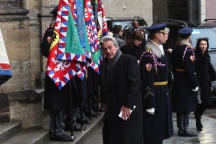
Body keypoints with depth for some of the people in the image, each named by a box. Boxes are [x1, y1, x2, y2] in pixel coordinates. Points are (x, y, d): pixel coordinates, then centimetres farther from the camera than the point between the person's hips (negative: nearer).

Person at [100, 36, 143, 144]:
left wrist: (127, 105, -18)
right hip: (112, 110, 6)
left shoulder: (129, 60, -9)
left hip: (129, 109, -6)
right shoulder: (104, 63, 12)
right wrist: (106, 104, 12)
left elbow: (135, 83, -15)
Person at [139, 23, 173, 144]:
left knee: (159, 134, 17)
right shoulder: (148, 55, -18)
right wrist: (150, 105, -22)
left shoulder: (160, 51, 13)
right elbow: (146, 82, -21)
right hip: (154, 98, -10)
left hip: (162, 97, 10)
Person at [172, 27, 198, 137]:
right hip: (186, 83, -9)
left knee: (180, 107, 14)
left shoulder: (175, 49, 10)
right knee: (186, 107, -3)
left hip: (177, 82, 9)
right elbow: (190, 69, -20)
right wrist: (195, 84, -16)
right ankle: (183, 129, 0)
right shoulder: (188, 49, -17)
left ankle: (181, 128, 22)